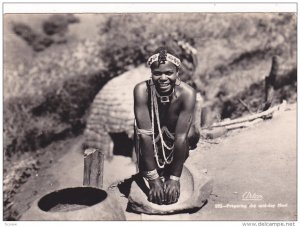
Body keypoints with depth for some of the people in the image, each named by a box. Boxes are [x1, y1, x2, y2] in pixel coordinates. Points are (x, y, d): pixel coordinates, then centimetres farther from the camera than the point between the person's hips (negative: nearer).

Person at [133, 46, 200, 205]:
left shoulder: (186, 93, -30)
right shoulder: (142, 90, -30)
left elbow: (181, 136, -31)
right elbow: (145, 134, -32)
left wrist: (175, 178, -30)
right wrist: (153, 179, -33)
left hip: (176, 144, 0)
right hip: (152, 144, 0)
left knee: (191, 133, -18)